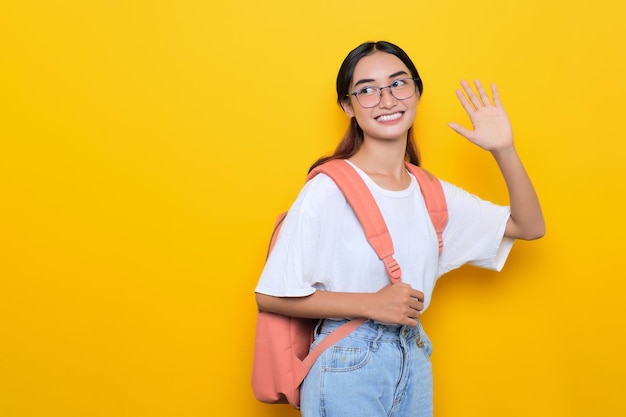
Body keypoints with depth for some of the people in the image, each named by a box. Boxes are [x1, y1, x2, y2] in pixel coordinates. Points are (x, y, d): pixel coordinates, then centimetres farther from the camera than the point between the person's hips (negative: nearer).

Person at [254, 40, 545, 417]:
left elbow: (530, 227, 7)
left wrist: (504, 150, -6)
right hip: (346, 368, -5)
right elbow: (271, 297, -16)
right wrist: (372, 304, -19)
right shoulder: (328, 190, -15)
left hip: (415, 363, 6)